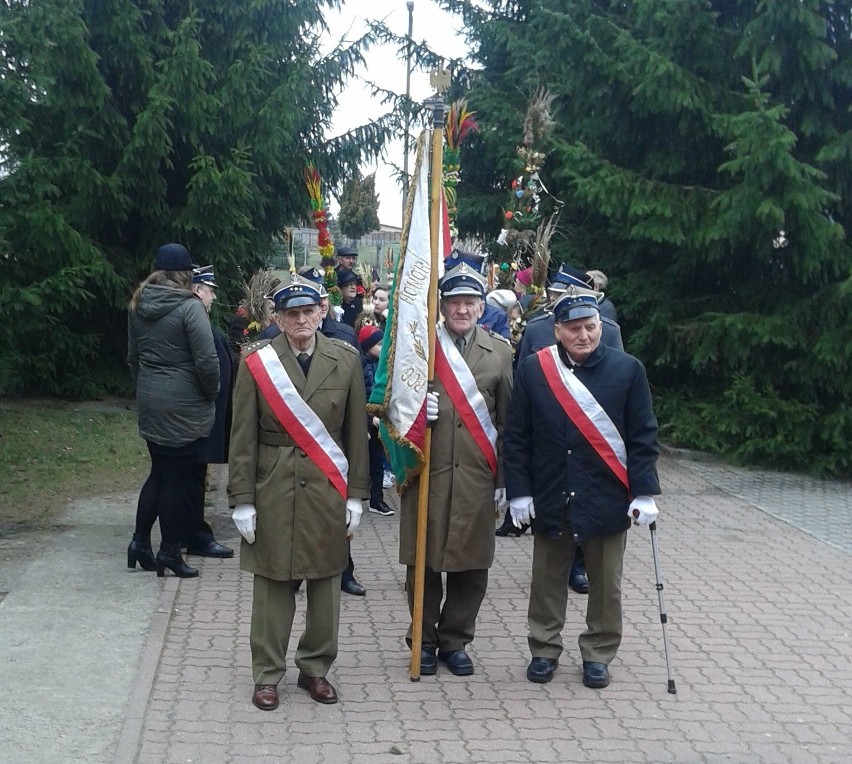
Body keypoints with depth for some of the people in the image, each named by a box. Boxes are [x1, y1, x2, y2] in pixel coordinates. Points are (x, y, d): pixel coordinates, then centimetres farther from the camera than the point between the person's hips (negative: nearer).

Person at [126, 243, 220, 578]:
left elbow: (133, 356, 15)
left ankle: (140, 541, 18)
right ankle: (169, 551, 9)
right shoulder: (189, 306, -15)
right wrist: (212, 393, -2)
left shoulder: (138, 306, 7)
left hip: (149, 403, 7)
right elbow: (207, 360, -18)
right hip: (183, 406, -7)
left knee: (160, 471, 18)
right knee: (178, 478, 2)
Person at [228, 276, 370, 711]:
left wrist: (355, 495, 2)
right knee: (272, 582, 5)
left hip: (327, 490, 2)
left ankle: (315, 668, 24)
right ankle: (267, 674, 18)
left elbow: (356, 432, 4)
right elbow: (243, 436, -2)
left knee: (325, 581, 9)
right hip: (273, 487, -1)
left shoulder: (346, 361, 1)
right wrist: (242, 499, -5)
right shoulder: (256, 362, -3)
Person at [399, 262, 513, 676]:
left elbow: (508, 419, 9)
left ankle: (455, 640, 23)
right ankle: (424, 639, 23)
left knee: (471, 564, 7)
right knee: (423, 561, 6)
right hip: (426, 472, -1)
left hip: (476, 476, 1)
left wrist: (504, 477, 6)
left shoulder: (499, 351, 7)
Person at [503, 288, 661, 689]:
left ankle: (598, 653, 26)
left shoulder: (628, 370, -3)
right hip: (550, 500, 1)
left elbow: (643, 438, -2)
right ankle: (544, 649, 28)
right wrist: (519, 491, -4)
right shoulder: (533, 370, -2)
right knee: (548, 580, 12)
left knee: (605, 584, 10)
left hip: (607, 500, 0)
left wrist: (644, 492, -8)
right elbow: (516, 437, 0)